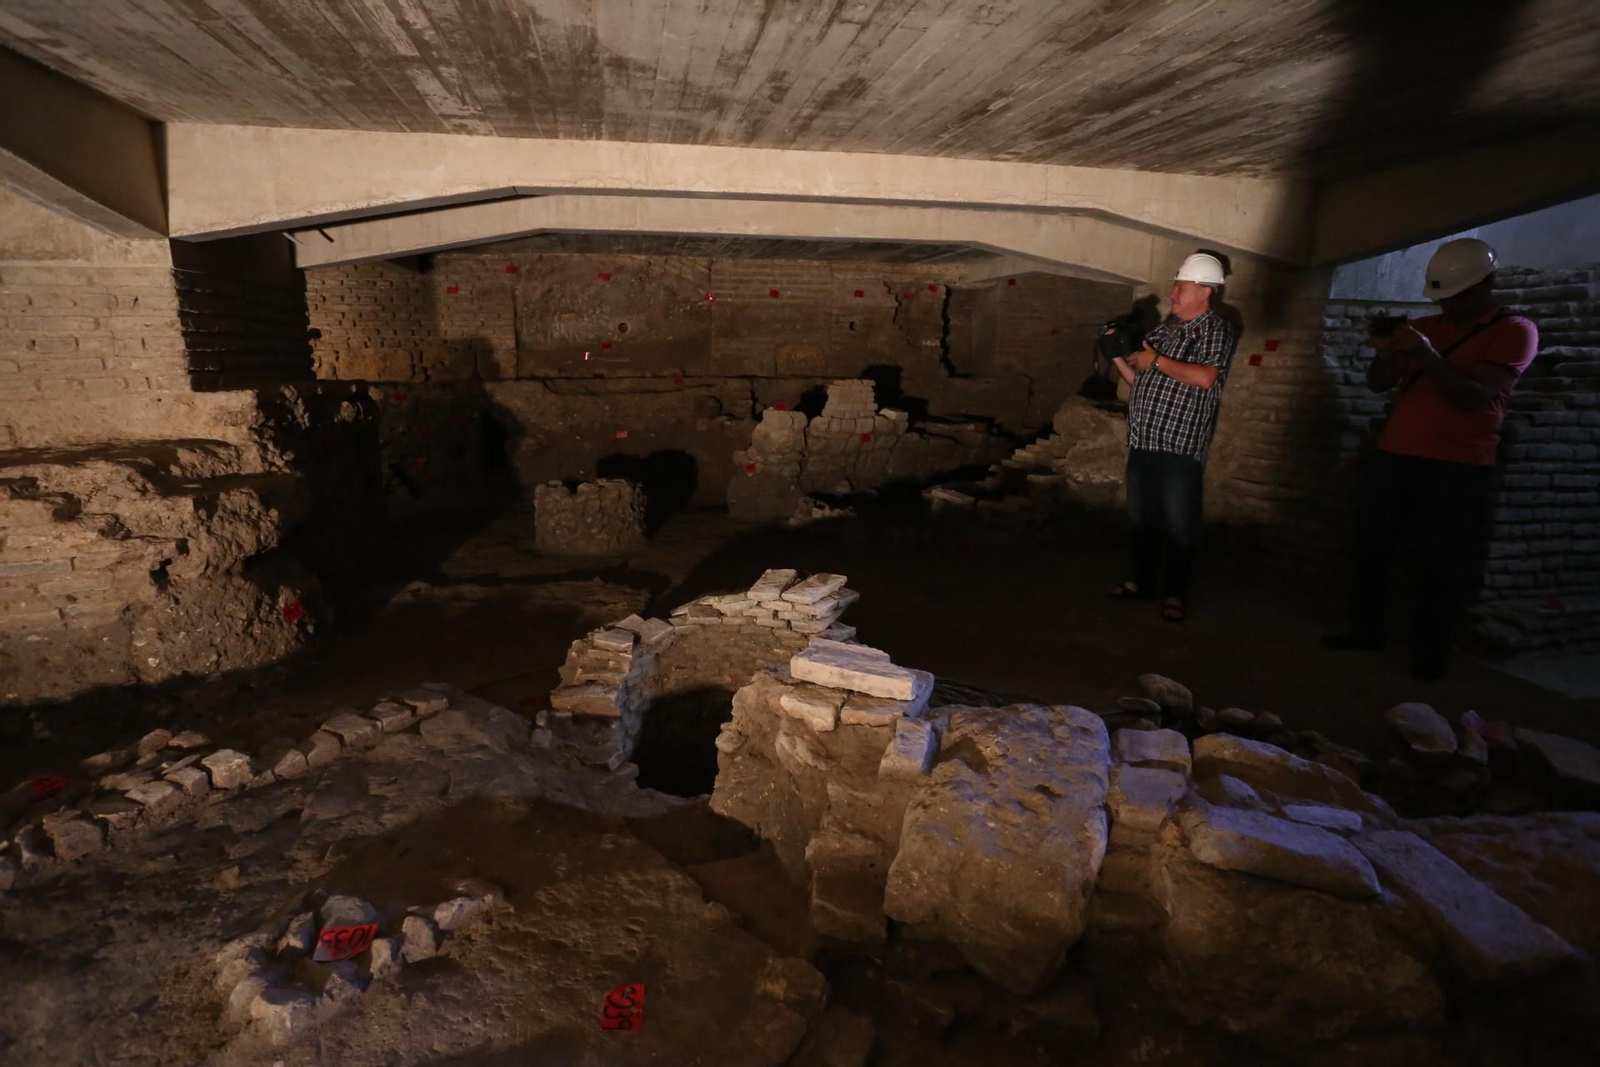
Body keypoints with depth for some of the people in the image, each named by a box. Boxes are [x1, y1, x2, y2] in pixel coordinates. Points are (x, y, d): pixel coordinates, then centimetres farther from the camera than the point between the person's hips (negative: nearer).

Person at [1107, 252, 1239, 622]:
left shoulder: (1216, 330, -4)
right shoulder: (1165, 328, 17)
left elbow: (1205, 377, -21)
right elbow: (1138, 380, 20)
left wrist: (1156, 360, -12)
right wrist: (1119, 357, 3)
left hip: (1179, 446, -7)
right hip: (1142, 442, 7)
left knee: (1178, 524, -1)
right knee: (1141, 517, 14)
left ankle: (1175, 593, 10)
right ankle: (1143, 581, 27)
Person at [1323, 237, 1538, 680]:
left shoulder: (1514, 331, -2)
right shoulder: (1423, 327, 13)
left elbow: (1475, 396, -15)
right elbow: (1378, 384, 9)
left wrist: (1426, 354, -22)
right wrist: (1386, 353, -12)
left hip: (1458, 469, -5)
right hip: (1394, 456, 5)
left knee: (1443, 563, 0)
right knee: (1370, 544, 6)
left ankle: (1430, 651, 11)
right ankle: (1366, 629, 19)